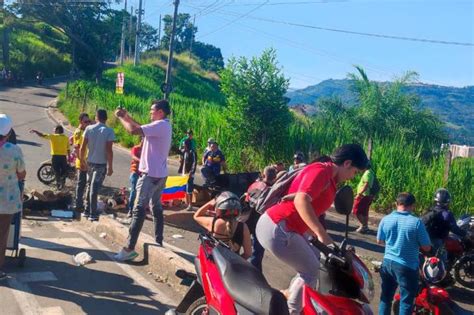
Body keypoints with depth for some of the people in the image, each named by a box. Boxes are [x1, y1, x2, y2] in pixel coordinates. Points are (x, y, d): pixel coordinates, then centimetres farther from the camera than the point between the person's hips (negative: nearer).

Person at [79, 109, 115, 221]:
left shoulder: (89, 129, 0)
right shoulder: (109, 131, -11)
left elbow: (83, 147, -2)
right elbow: (109, 150, -15)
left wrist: (82, 161, 10)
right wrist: (110, 166, -9)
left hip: (90, 162, 3)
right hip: (101, 164, -3)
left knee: (89, 186, 19)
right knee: (95, 188, 1)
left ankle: (87, 211, 26)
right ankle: (93, 214, 2)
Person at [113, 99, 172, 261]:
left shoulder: (160, 125, -18)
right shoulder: (163, 125, 13)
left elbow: (134, 130, -24)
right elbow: (142, 129, 22)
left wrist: (121, 117, -8)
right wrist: (127, 117, 14)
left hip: (151, 174, -10)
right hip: (160, 174, 10)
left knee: (139, 209, -10)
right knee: (156, 207, 16)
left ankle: (129, 249, -10)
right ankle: (159, 242, 23)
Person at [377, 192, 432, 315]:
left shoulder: (385, 219, -5)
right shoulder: (416, 222, -17)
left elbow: (379, 241, 8)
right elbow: (427, 248, -10)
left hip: (388, 262, 4)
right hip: (407, 267, -4)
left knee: (386, 297, 19)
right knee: (406, 301, 8)